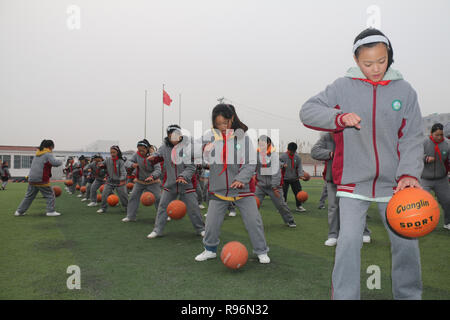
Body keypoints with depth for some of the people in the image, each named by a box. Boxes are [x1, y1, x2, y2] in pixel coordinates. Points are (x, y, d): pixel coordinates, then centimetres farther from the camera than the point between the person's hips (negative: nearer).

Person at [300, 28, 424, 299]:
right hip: (353, 179, -2)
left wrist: (409, 173, -15)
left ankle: (409, 295, 31)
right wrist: (340, 118, -21)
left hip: (393, 182, 2)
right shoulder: (344, 87, -1)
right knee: (349, 241, -9)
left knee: (407, 243, 8)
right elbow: (307, 111, -4)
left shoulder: (405, 90, 3)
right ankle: (344, 296, 7)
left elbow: (413, 138, 0)